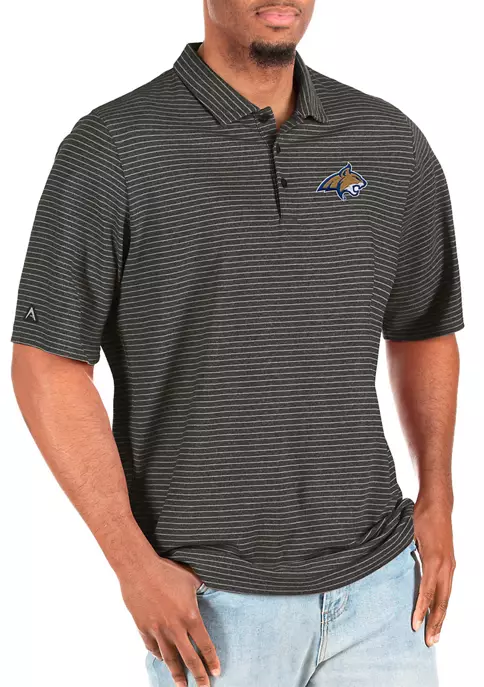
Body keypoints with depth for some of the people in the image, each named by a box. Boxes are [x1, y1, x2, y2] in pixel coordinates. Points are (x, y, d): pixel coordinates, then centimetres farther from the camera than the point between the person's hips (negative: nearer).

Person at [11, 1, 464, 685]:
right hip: (212, 600, -3)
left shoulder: (390, 142, 3)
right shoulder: (111, 149, -9)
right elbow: (47, 367, -8)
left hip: (378, 582, 3)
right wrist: (134, 563, -13)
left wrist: (435, 500, 6)